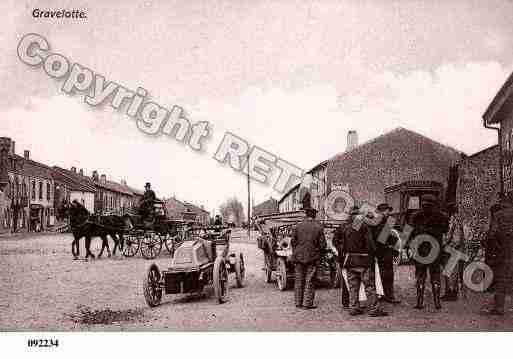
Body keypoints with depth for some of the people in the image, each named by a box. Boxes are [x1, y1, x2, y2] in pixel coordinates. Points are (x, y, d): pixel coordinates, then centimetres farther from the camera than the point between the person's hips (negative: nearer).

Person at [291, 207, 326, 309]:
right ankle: (307, 303, 3)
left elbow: (293, 241, 1)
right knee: (309, 281, 4)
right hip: (312, 257, -2)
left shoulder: (298, 226, -2)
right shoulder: (319, 227, -6)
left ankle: (298, 302, 15)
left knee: (299, 280, 11)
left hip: (299, 257, 2)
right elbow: (322, 244, -6)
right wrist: (318, 251, 13)